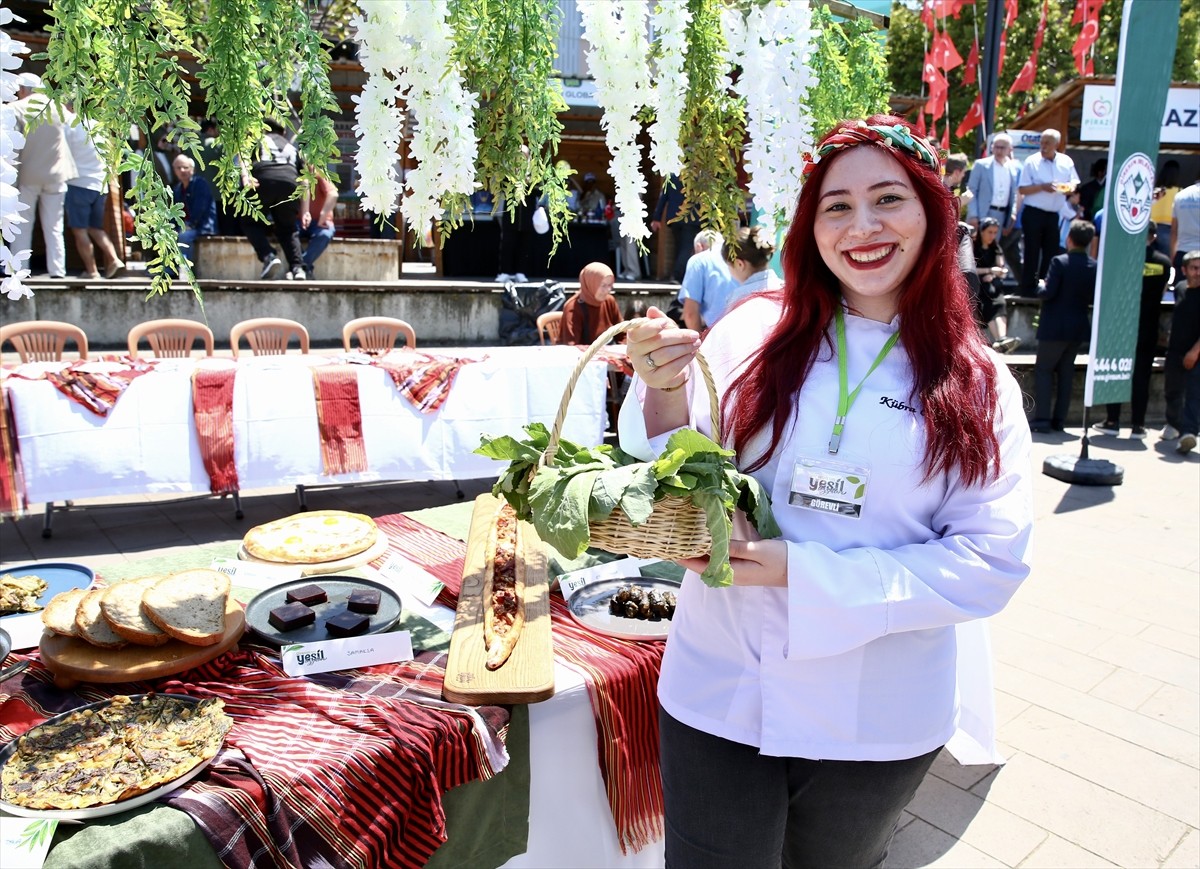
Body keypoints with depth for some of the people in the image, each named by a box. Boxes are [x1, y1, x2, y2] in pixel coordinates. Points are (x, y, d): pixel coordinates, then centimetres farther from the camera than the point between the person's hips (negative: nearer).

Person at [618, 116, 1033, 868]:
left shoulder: (979, 386, -5)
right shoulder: (753, 332, -6)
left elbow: (993, 560, -11)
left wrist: (803, 574, -20)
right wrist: (665, 393, -25)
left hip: (879, 723, 1)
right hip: (719, 697, -1)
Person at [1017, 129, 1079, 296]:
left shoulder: (1067, 161, 6)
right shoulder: (1032, 161, -5)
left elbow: (1074, 182, 14)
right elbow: (1022, 189, -6)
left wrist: (1070, 187, -9)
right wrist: (1042, 187, -20)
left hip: (1054, 215, 4)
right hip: (1033, 213, -4)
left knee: (1051, 253, 7)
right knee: (1032, 253, -1)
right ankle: (1028, 291, 6)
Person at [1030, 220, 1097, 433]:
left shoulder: (1059, 262, -14)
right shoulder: (1094, 267, 3)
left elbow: (1048, 293, -18)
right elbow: (1094, 298, 7)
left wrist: (1039, 289, 2)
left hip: (1055, 327, -5)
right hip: (1078, 328, 6)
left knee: (1043, 370, 2)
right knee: (1066, 371, 12)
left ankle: (1042, 419, -5)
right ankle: (1059, 420, 14)